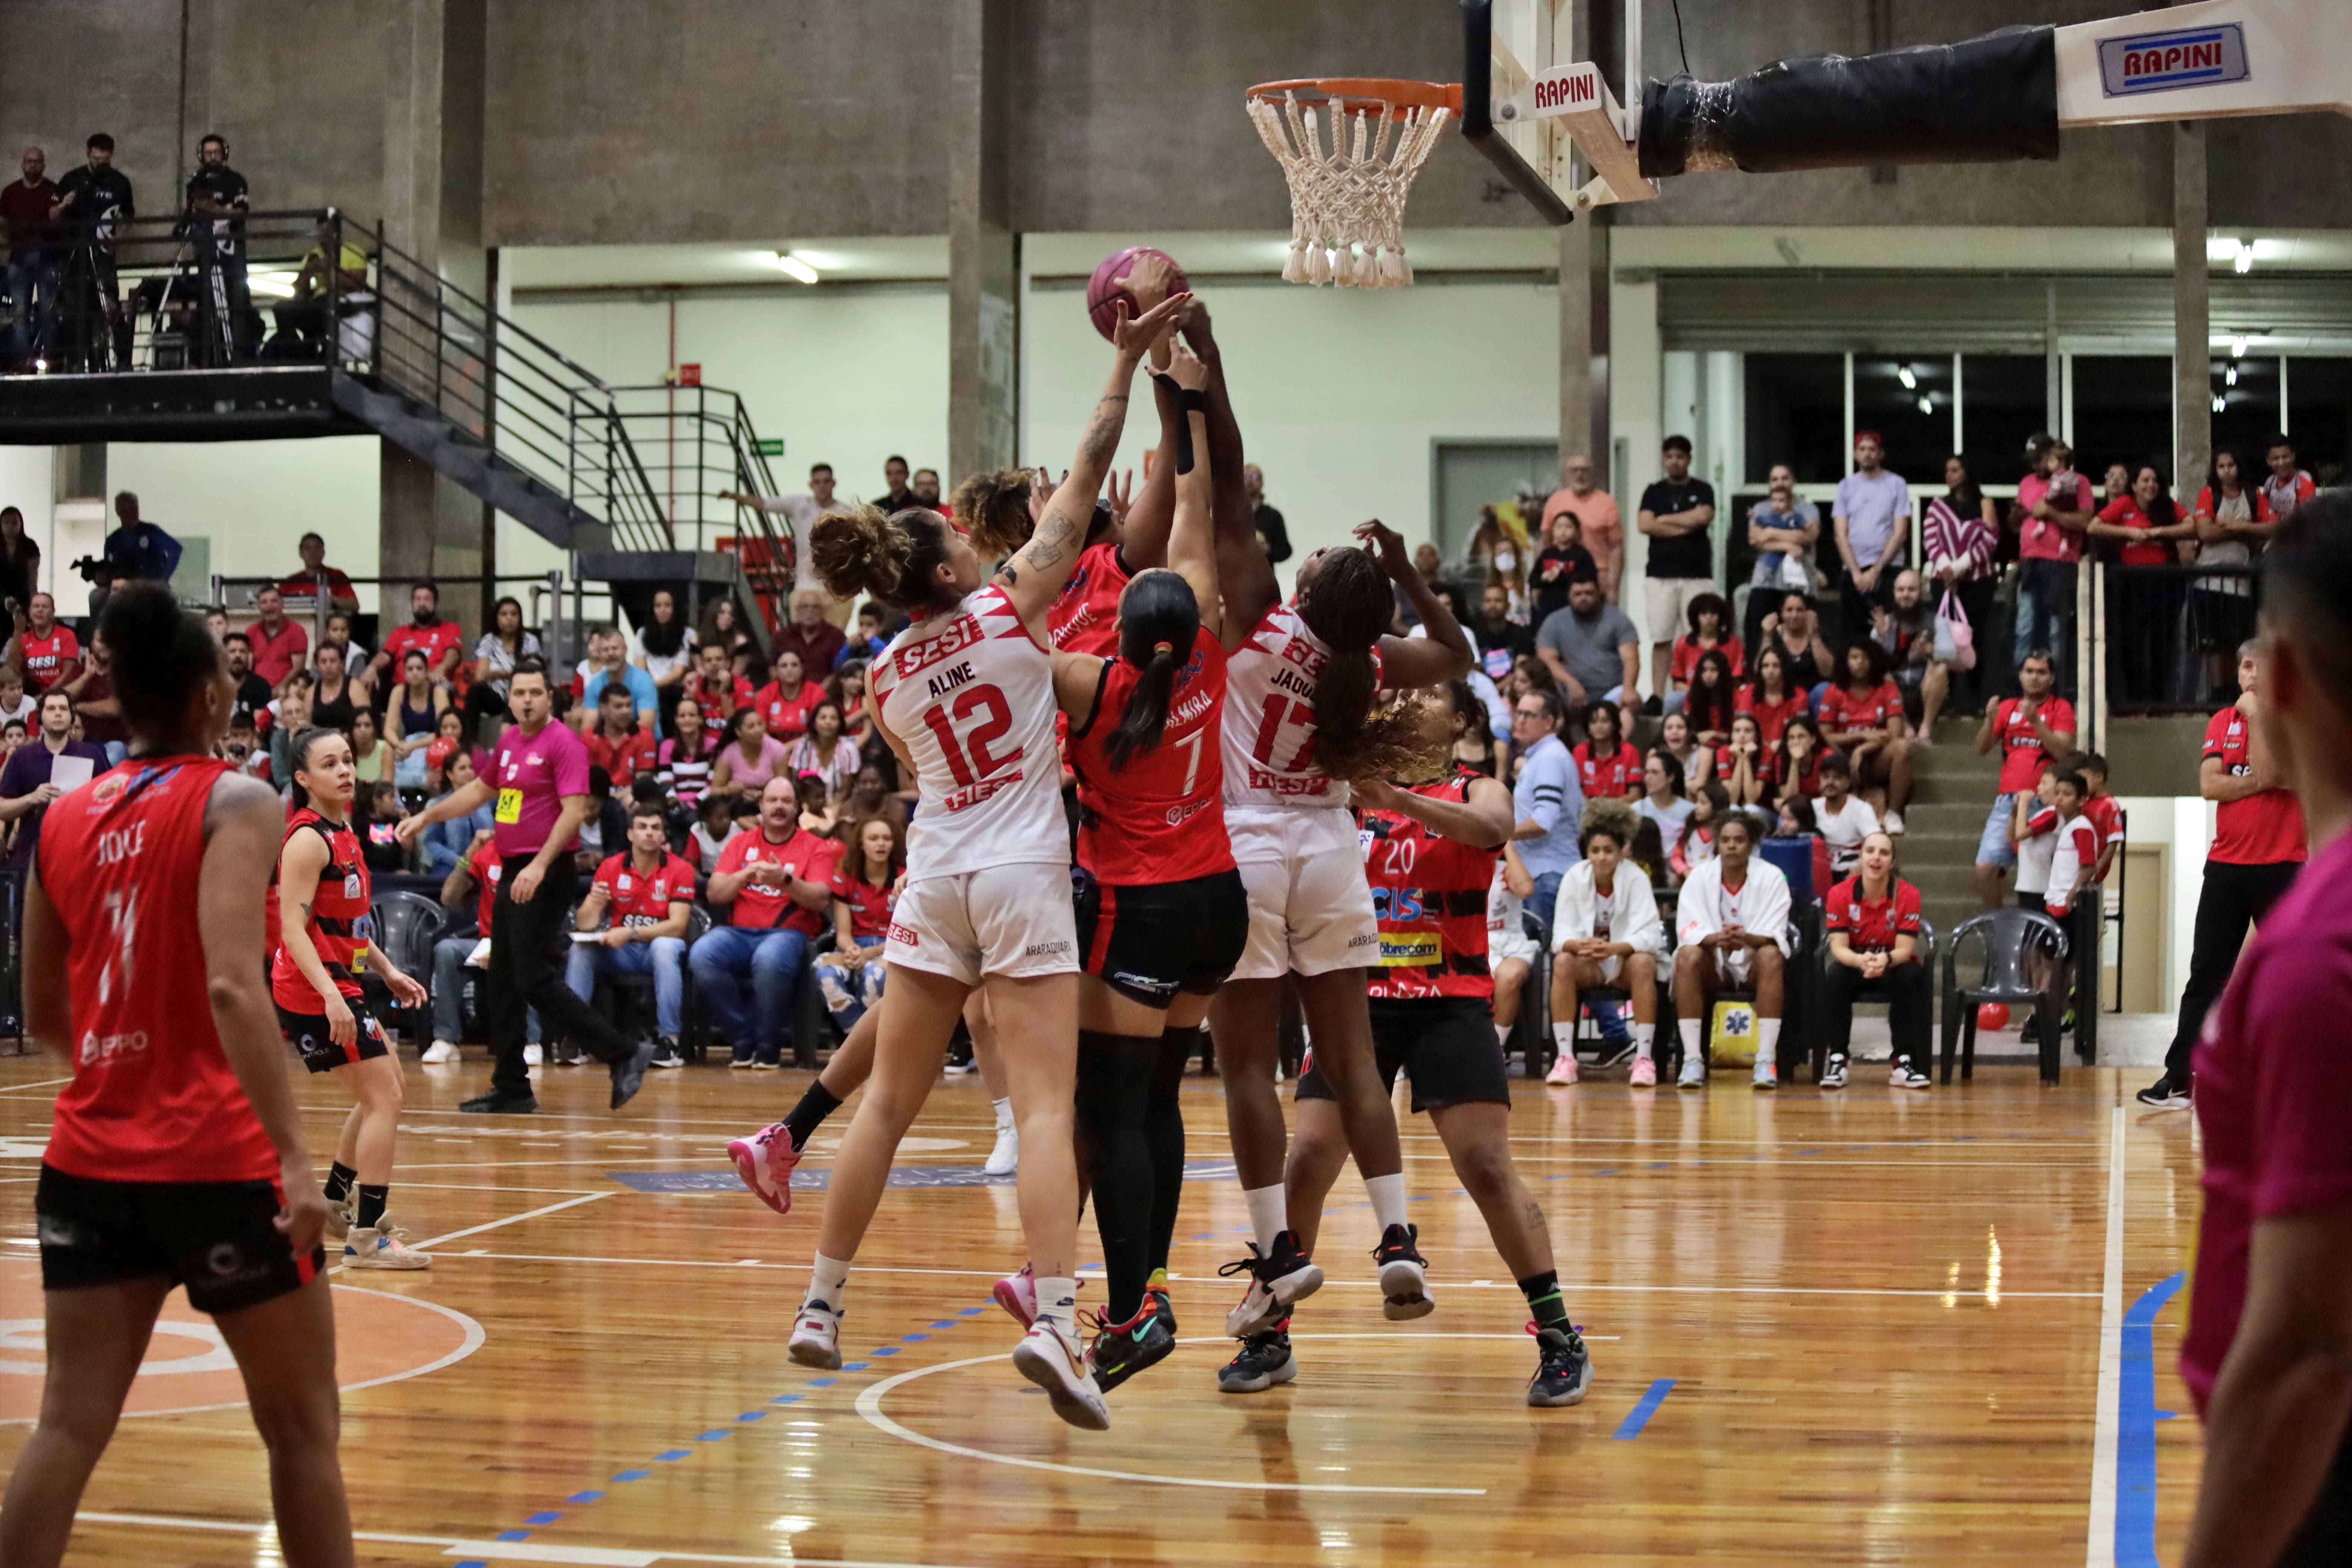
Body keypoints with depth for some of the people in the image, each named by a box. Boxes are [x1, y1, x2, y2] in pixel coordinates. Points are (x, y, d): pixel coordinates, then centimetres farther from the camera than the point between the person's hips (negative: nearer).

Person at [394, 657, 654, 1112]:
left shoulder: (564, 744, -12)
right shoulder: (509, 741, 13)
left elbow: (574, 811, -20)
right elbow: (480, 790, 29)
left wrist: (539, 866, -27)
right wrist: (426, 817, 27)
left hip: (546, 874, -9)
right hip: (513, 873, 9)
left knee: (535, 980, -14)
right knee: (501, 984, 10)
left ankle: (623, 1055, -9)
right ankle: (511, 1088, 17)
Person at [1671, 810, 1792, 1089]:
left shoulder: (1771, 877, -8)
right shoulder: (1700, 877, -5)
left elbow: (1776, 935, -17)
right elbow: (1687, 931, -14)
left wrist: (1747, 939, -40)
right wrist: (1716, 939, -37)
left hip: (1754, 962, -1)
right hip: (1713, 964, 1)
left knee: (1772, 956, -35)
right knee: (1687, 956, -32)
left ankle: (1767, 1062, -36)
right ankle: (1692, 1060, -33)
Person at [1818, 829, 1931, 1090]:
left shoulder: (1908, 895, -14)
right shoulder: (1840, 894, -12)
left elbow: (1904, 949, -18)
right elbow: (1839, 947, -17)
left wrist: (1886, 960, -43)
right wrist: (1861, 960, -40)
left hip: (1893, 965, 0)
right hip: (1854, 964, 0)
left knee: (1911, 976, -34)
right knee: (1834, 976, -33)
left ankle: (1903, 1062, -28)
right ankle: (1837, 1059, -26)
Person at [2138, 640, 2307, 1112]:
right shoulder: (2222, 723, 9)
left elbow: (2268, 770, -18)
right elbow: (2210, 785, -3)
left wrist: (2256, 715, -14)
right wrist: (2262, 781, -13)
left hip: (2282, 868, -3)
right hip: (2226, 864, 3)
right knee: (2206, 974, 3)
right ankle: (2179, 1077, 5)